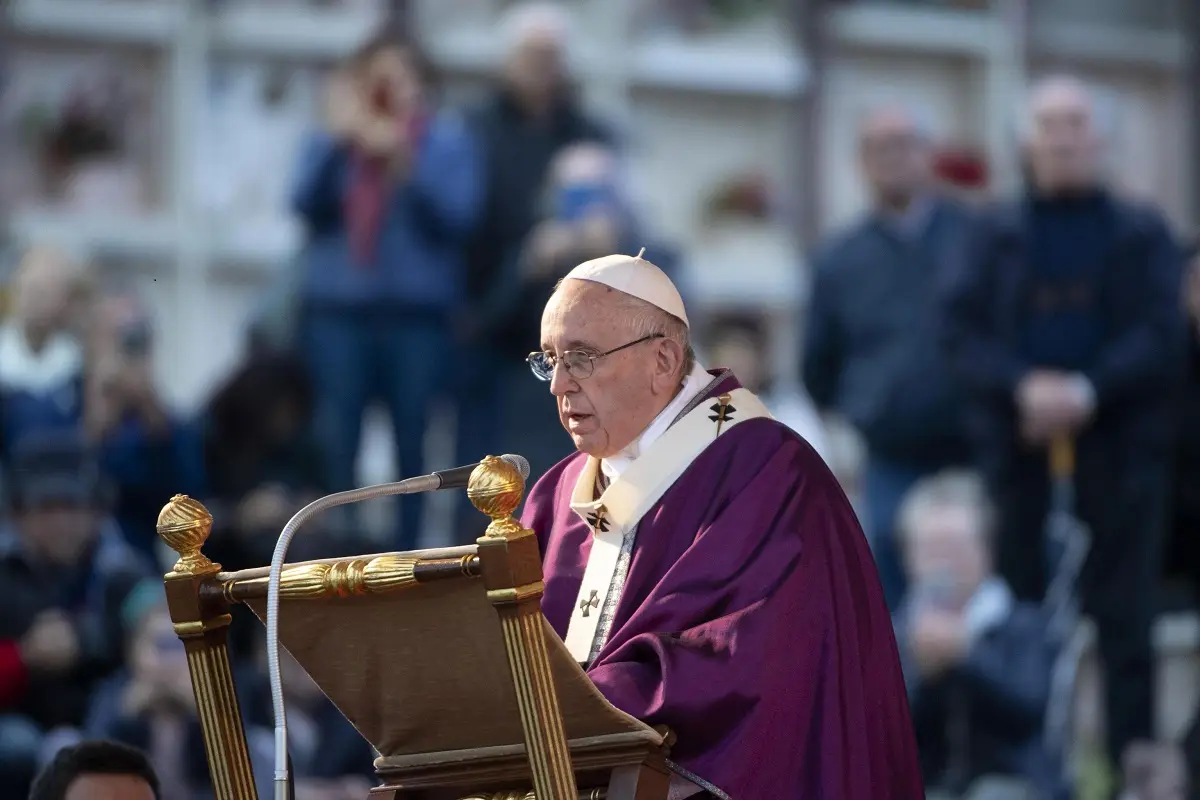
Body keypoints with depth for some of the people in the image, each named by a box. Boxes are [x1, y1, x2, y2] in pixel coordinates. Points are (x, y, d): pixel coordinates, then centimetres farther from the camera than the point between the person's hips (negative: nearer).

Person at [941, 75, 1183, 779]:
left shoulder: (1143, 233, 8)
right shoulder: (999, 234, 12)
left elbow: (1162, 334, -2)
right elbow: (963, 328, 4)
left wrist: (1089, 391, -16)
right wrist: (1022, 386, -13)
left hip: (1119, 448, -1)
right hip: (1020, 446, 1)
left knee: (1125, 622, -2)